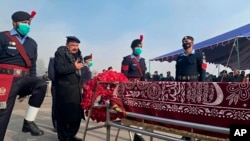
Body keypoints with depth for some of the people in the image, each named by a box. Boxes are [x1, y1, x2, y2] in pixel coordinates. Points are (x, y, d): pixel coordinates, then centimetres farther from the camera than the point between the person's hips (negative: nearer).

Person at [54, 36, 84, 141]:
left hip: (76, 89, 7)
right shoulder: (60, 53, -4)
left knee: (77, 113, 8)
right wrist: (74, 67, -14)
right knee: (64, 114, -1)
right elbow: (59, 69, -19)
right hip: (64, 90, -7)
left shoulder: (78, 55, 19)